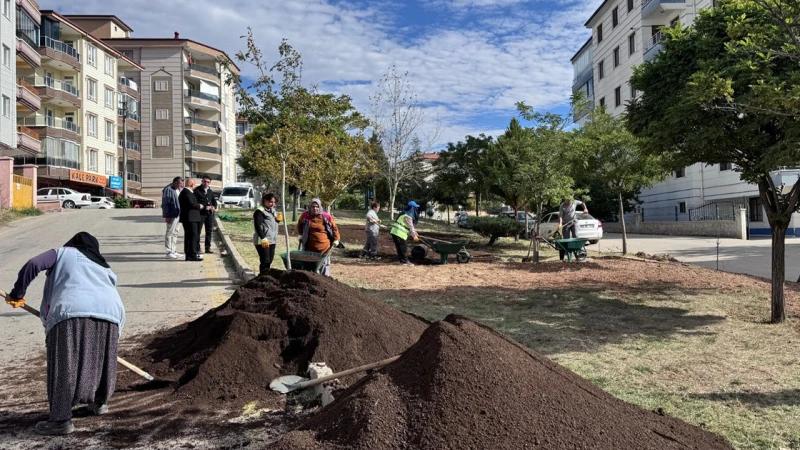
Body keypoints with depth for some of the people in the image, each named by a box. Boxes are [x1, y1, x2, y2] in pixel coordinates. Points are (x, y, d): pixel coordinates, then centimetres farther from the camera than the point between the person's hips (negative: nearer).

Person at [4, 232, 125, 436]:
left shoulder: (62, 253, 25)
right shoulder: (102, 266, 38)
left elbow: (33, 264, 8)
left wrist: (17, 294, 18)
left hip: (73, 311, -4)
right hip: (109, 312, 4)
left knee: (64, 366, 4)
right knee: (101, 361, 22)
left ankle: (61, 419, 4)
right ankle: (99, 402, 38)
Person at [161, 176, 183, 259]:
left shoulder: (179, 190, 14)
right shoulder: (168, 189, -12)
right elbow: (165, 204, -15)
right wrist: (167, 216, -19)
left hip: (178, 215, 9)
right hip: (172, 215, -9)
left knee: (175, 233, 13)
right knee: (170, 233, -3)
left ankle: (174, 251, 20)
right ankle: (169, 252, 0)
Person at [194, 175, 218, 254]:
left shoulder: (210, 191, 16)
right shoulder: (197, 190, -5)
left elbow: (214, 200, 21)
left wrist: (214, 207, 0)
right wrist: (204, 207, -18)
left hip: (209, 213, 6)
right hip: (200, 213, -6)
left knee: (209, 231, 10)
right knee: (197, 231, -4)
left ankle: (208, 248, 19)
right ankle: (197, 249, 0)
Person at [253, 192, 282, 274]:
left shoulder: (272, 210, 16)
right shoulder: (260, 211, -11)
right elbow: (258, 226, -18)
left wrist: (278, 219, 5)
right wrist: (263, 238, -24)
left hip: (272, 240, 9)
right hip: (263, 241, -8)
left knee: (270, 260, 13)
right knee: (265, 261, -10)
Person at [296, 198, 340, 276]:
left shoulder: (326, 217, -9)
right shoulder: (305, 215, -2)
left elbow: (334, 227, 2)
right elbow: (300, 225, 20)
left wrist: (336, 239, -1)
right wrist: (301, 235, 19)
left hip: (324, 247, -2)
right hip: (310, 247, 2)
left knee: (325, 264, 8)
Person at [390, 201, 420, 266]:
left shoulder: (406, 214, 15)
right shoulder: (408, 216, -15)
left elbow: (411, 226, 23)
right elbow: (411, 227, -11)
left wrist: (414, 232, 23)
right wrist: (414, 236, -2)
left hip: (395, 232, 10)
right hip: (399, 233, -10)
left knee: (400, 248, 13)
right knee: (403, 248, -2)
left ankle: (402, 260, 19)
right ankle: (405, 261, 4)